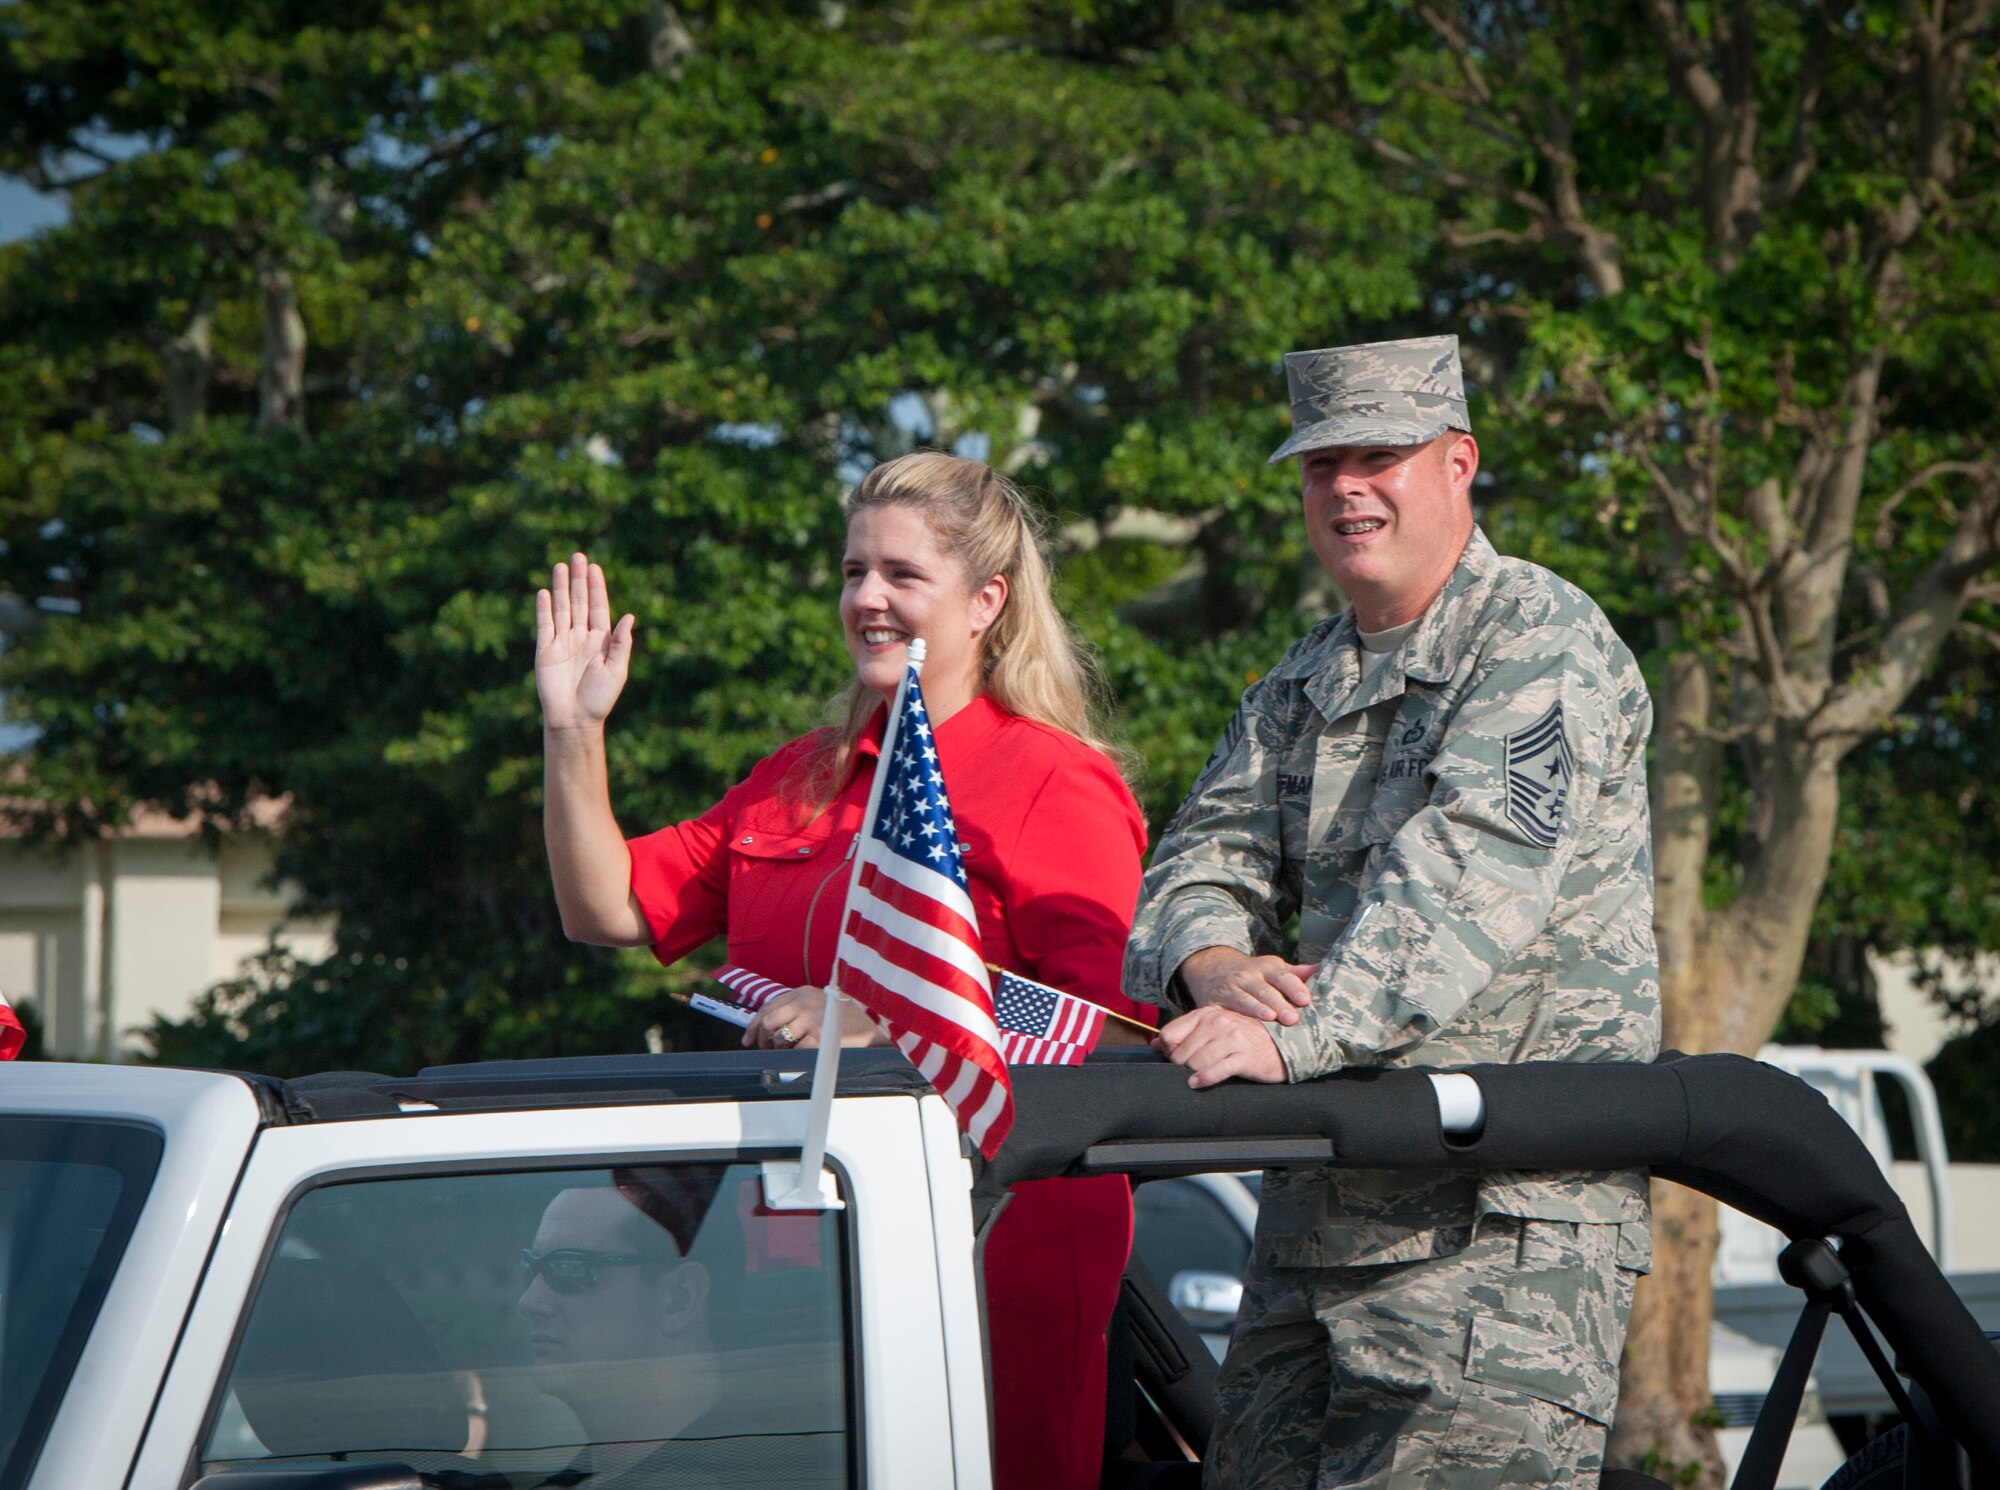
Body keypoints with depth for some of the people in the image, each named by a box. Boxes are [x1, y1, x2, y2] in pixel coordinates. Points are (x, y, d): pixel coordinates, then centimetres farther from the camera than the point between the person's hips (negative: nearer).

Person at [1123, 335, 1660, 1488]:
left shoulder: (1547, 645, -6)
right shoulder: (1300, 689, 21)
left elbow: (1473, 870, -21)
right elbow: (1208, 857, 12)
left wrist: (1297, 1036, -33)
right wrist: (1216, 965, -14)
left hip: (1508, 1222, -8)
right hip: (1317, 1205, 8)